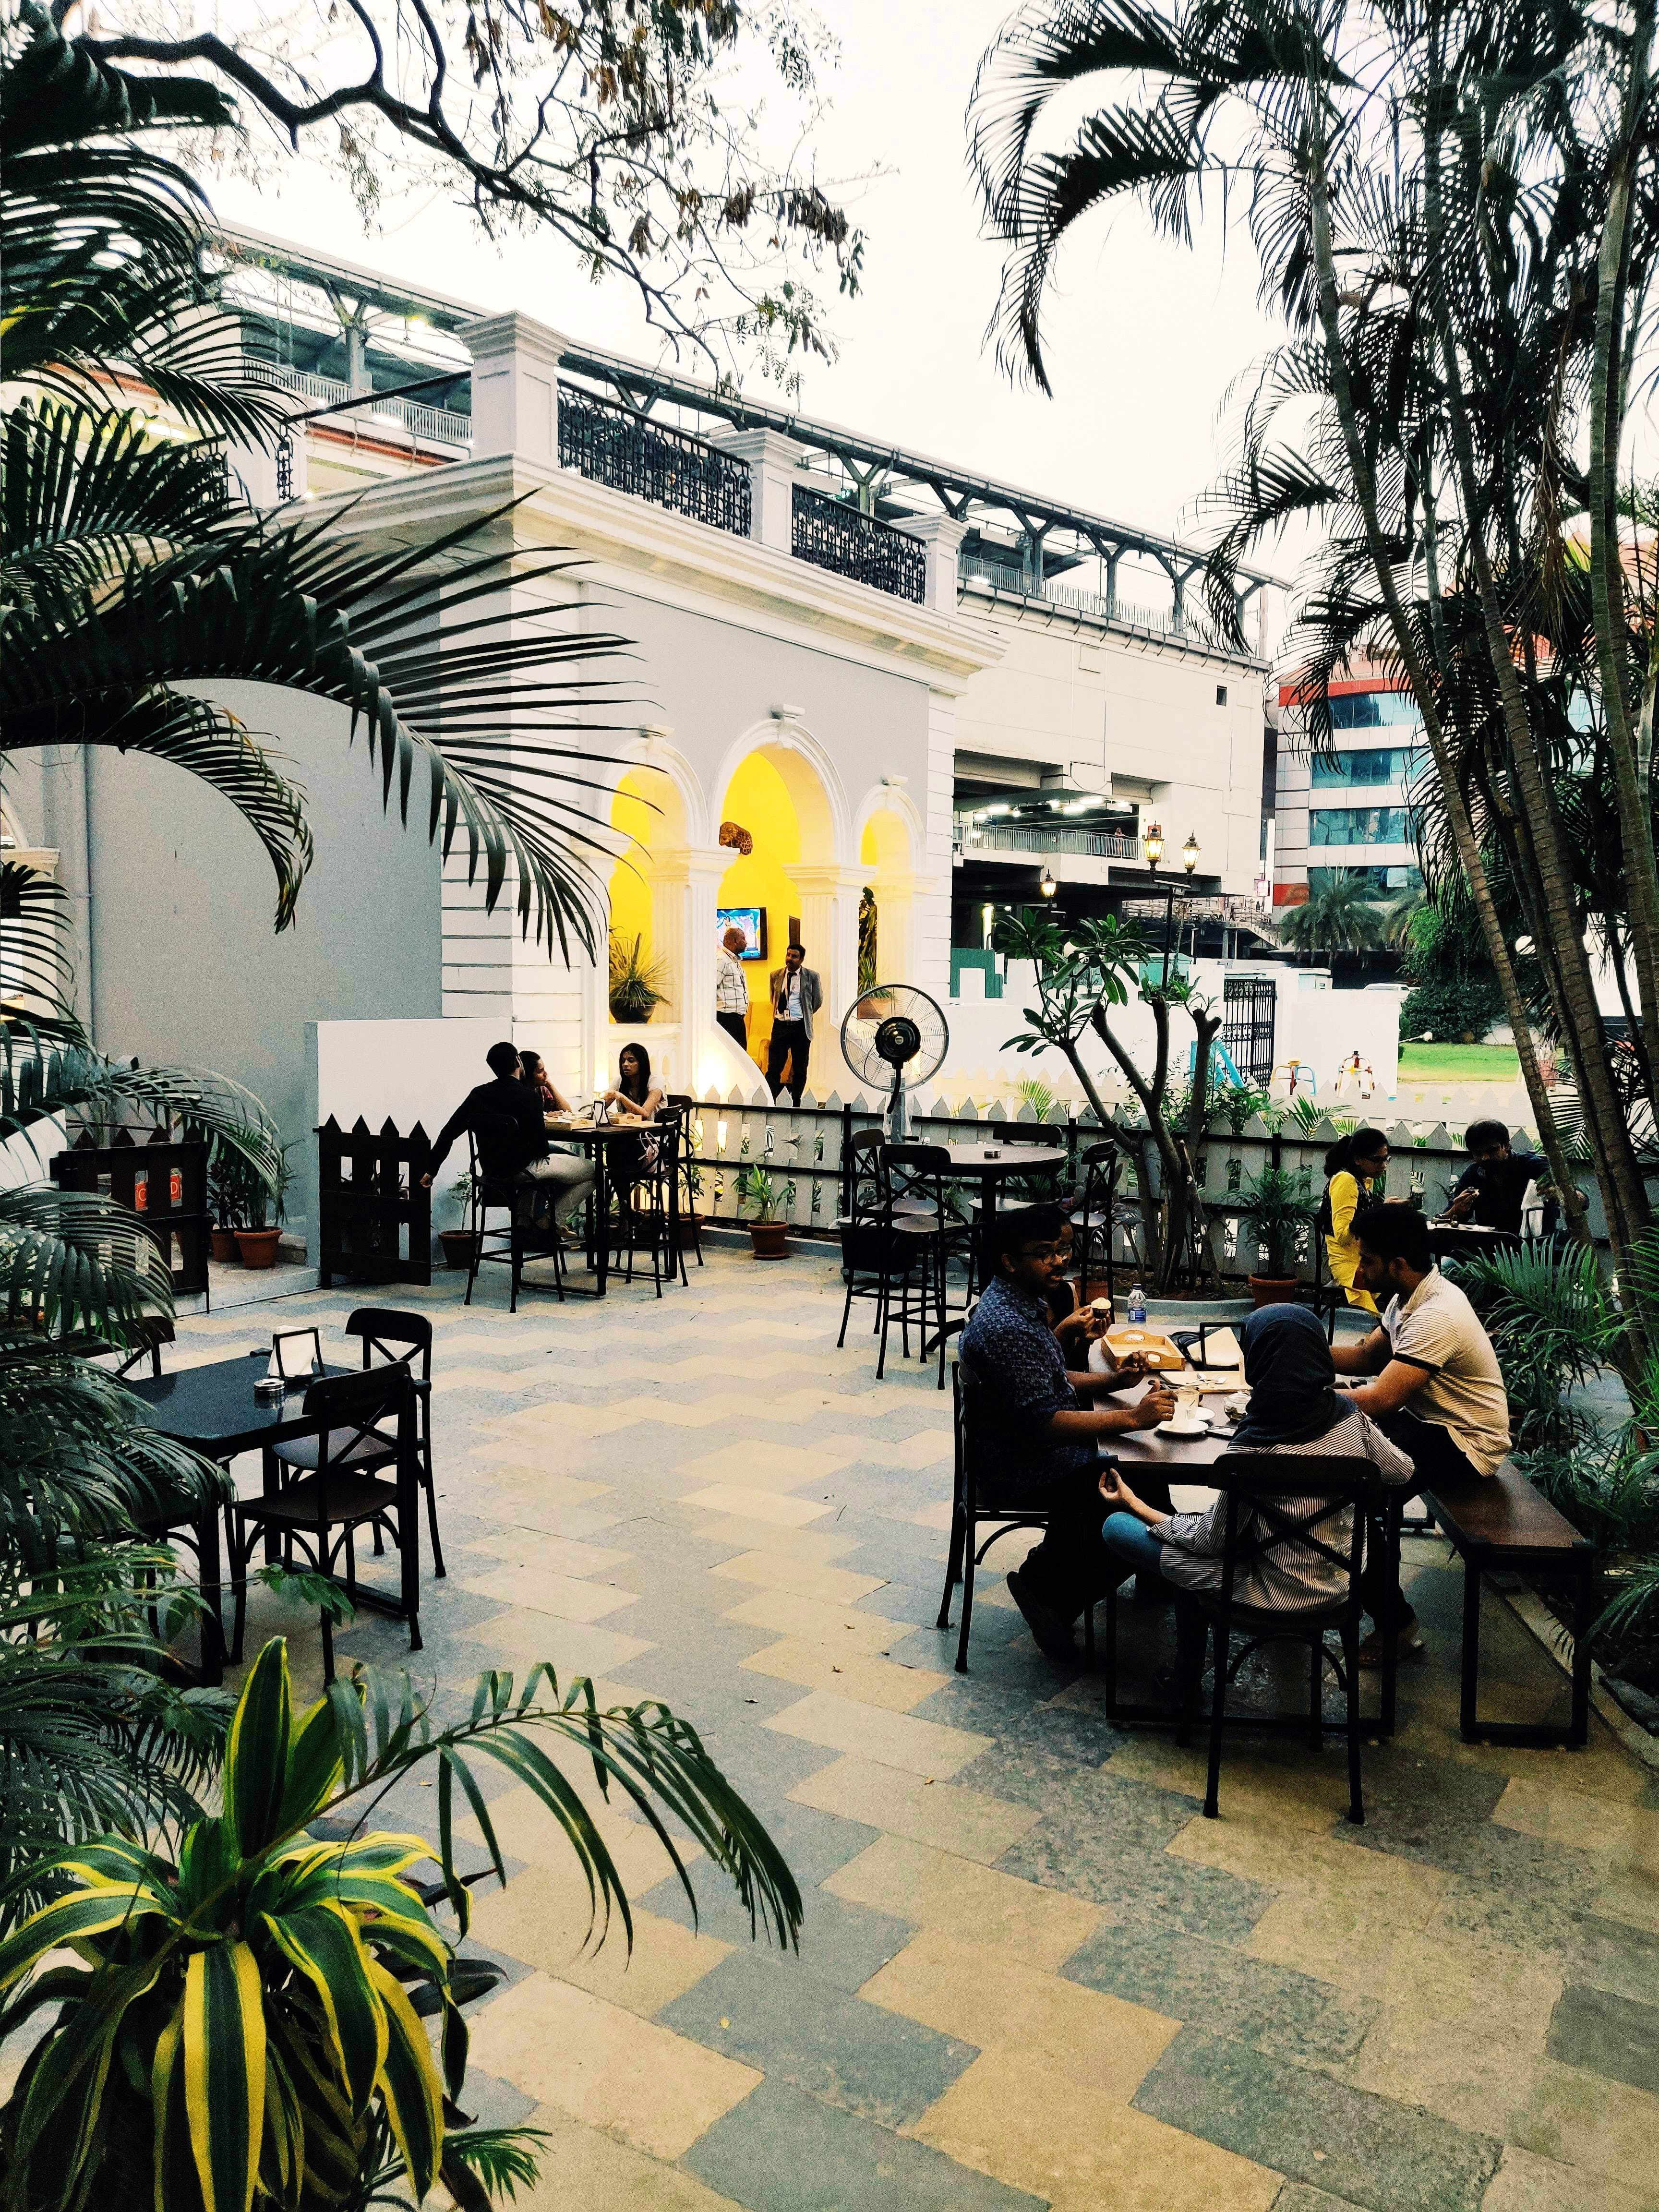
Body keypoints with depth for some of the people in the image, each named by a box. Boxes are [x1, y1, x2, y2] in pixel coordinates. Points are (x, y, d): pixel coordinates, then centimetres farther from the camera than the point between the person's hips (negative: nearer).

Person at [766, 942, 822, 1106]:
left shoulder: (811, 976, -1)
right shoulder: (776, 975, 7)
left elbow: (818, 1000, 10)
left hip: (800, 1027, -1)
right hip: (780, 1025, 1)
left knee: (800, 1069, 6)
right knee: (774, 1068, -4)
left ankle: (796, 1104, 15)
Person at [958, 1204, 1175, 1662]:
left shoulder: (1022, 1305, 7)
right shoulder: (1006, 1328, -26)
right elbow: (1043, 1424, -31)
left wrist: (1113, 1380, 1)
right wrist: (1132, 1418, -32)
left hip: (1034, 1447, 10)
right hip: (1020, 1472, -10)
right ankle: (1050, 1590, -1)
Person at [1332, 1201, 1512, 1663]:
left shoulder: (1437, 1316, -28)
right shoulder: (1411, 1296, 2)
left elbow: (1378, 1400, -32)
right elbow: (1366, 1356, 11)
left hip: (1465, 1444, -10)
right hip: (1427, 1419, 10)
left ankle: (1396, 1627, -5)